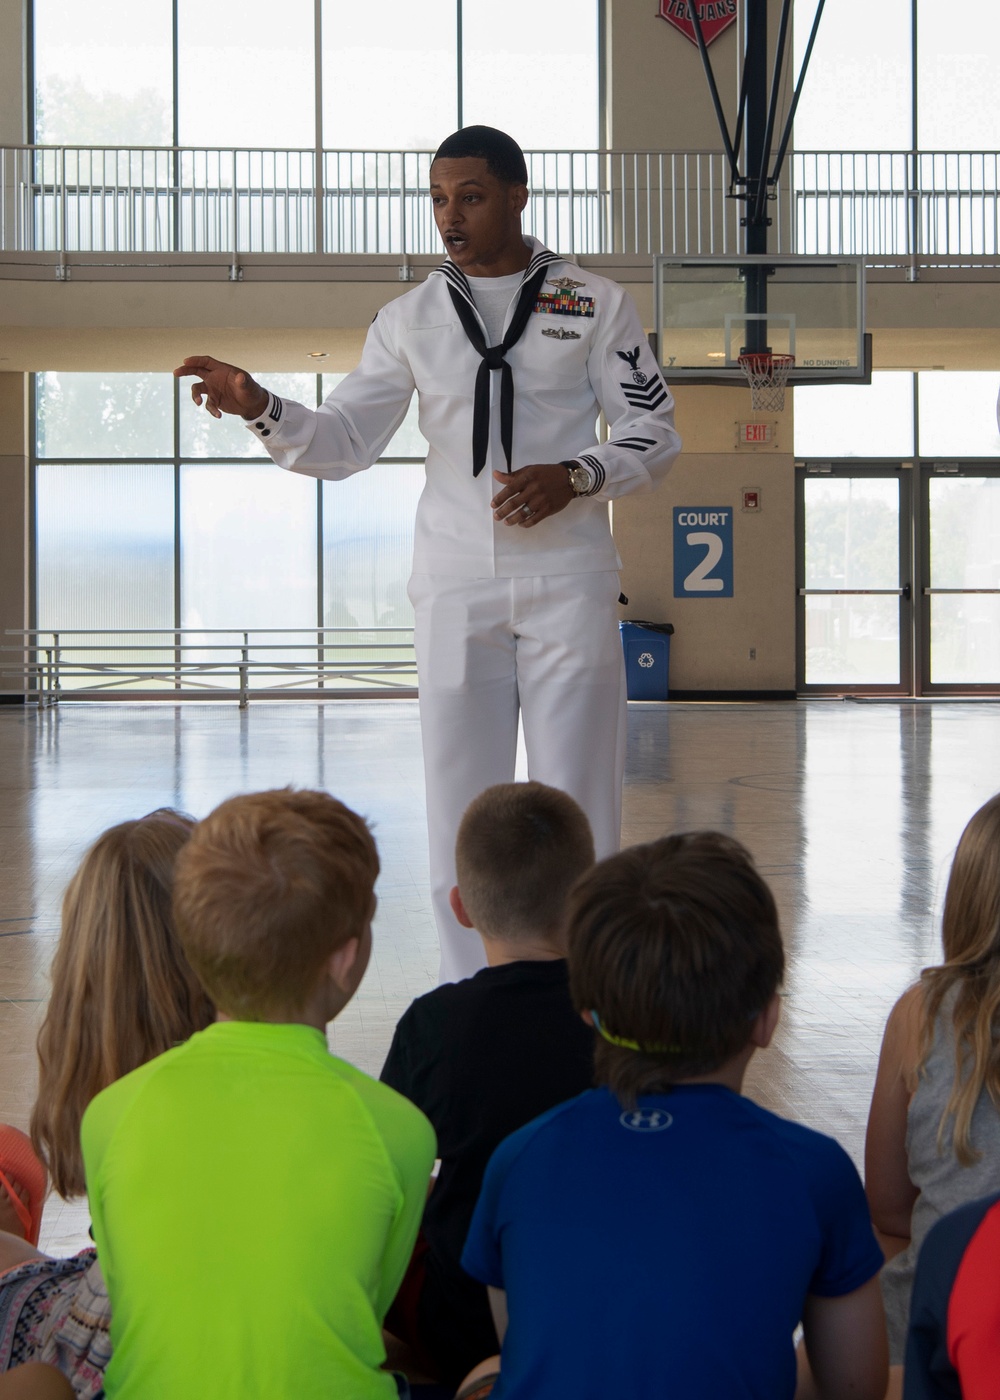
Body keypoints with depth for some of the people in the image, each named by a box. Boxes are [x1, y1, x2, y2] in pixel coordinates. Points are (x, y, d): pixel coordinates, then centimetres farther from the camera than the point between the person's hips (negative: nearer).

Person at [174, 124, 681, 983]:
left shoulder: (594, 304, 4)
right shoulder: (412, 319, 9)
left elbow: (655, 436, 5)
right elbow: (344, 443, 6)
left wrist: (573, 477, -14)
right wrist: (258, 408, -12)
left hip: (567, 581, -2)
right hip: (455, 585, 2)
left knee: (575, 804, -1)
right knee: (459, 801, 3)